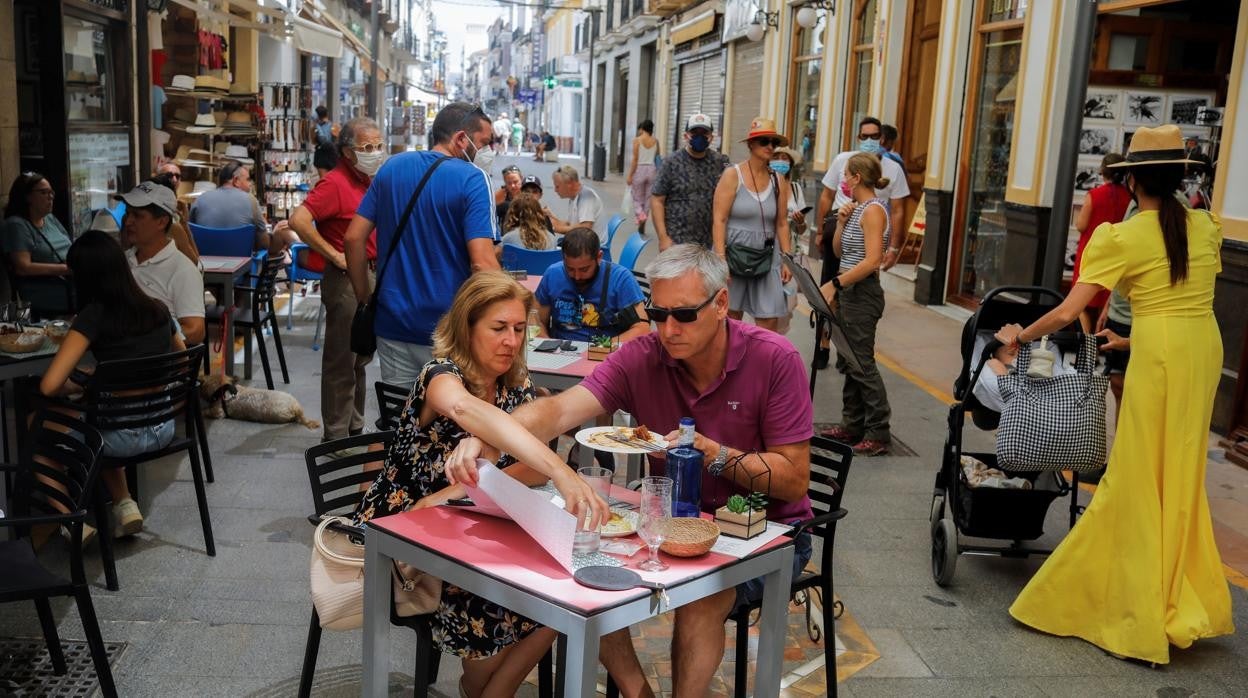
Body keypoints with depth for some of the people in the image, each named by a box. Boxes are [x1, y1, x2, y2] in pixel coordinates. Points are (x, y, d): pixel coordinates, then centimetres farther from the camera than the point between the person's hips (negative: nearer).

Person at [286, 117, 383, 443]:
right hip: (345, 278, -9)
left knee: (360, 359, 17)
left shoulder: (369, 181, 10)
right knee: (341, 362, 0)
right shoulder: (335, 183, -15)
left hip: (369, 275, 9)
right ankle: (336, 436, 9)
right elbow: (298, 220, -27)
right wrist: (334, 255, -22)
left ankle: (355, 428, 29)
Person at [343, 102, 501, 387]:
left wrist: (365, 299, 13)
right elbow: (482, 264, -20)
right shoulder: (472, 178, -12)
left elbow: (353, 238, 5)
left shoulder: (391, 168, 6)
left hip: (393, 326, 5)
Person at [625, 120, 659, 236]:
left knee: (637, 198, 8)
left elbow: (635, 159, -10)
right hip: (651, 169, 3)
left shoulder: (637, 140, -6)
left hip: (640, 169, -3)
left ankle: (640, 215, -21)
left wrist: (630, 175, -7)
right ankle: (642, 227, 13)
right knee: (647, 199, 10)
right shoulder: (655, 141, 5)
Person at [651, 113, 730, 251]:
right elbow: (657, 201, -4)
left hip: (708, 244, 3)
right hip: (676, 242, -3)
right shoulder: (671, 163, -2)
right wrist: (663, 237, -12)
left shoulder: (719, 162, 6)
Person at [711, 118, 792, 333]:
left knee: (770, 320, -3)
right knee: (731, 318, 6)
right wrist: (720, 258, -16)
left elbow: (782, 224, 12)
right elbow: (719, 220, -9)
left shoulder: (778, 181, 7)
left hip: (767, 256, 3)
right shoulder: (733, 175, -4)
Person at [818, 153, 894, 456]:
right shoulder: (856, 208, 13)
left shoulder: (873, 210, -14)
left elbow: (872, 261, -23)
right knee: (847, 362, 13)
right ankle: (852, 425, 21)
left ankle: (878, 434, 0)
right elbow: (839, 252, 16)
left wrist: (835, 283, -23)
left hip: (863, 293, -10)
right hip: (847, 292, 10)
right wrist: (841, 222, 1)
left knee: (861, 363, -6)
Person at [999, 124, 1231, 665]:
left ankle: (1142, 619, 13)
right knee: (1181, 478, 16)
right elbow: (1188, 301, 15)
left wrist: (1020, 337, 4)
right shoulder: (1206, 226, 9)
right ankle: (1183, 604, 28)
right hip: (1206, 348, 6)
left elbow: (1067, 313, -11)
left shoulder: (1120, 237, -8)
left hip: (1160, 357, -6)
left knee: (1139, 484, 4)